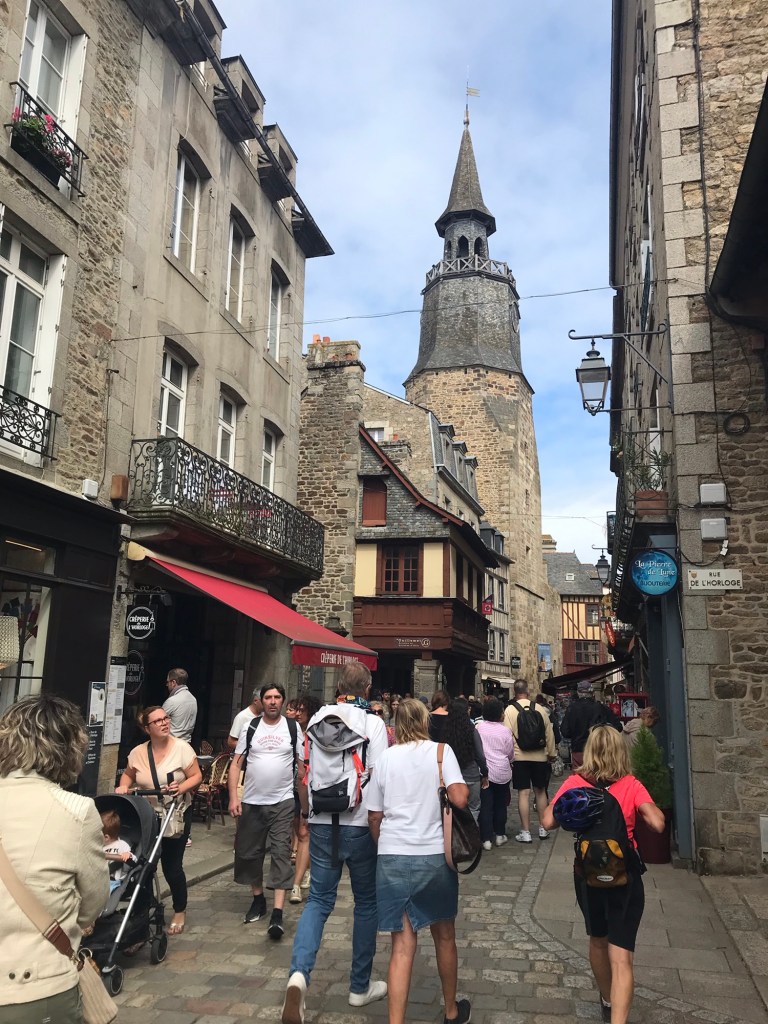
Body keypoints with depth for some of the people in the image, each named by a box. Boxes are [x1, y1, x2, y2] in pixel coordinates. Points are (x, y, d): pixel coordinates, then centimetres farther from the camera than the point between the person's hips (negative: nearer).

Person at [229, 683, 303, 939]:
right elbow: (236, 765, 2)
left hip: (282, 802, -2)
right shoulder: (250, 728, 3)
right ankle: (258, 899, 33)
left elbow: (301, 766, 3)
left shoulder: (294, 729, 0)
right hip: (251, 802, 3)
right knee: (249, 852, 12)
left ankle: (277, 913, -8)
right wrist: (233, 797, -7)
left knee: (281, 853, -8)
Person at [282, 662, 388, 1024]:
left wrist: (304, 812, 21)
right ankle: (360, 986, 24)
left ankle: (299, 973, -11)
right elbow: (379, 776, -13)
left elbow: (304, 773, 8)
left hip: (322, 822, 3)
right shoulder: (373, 722, -9)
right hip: (361, 824, -3)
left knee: (318, 900, 11)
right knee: (366, 902, 14)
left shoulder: (317, 719, 2)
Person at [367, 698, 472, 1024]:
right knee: (444, 935, 20)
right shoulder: (440, 750, -2)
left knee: (403, 944, 7)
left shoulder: (386, 758, 4)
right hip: (435, 854, -1)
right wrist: (465, 790, 6)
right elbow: (460, 798, -16)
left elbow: (374, 816, 8)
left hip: (393, 856, 1)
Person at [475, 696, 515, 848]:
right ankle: (500, 835, 24)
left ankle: (486, 839, 4)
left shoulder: (478, 727, -8)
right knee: (500, 804, 15)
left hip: (484, 771, 0)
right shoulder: (505, 730, -9)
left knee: (485, 805, 4)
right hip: (502, 772, 0)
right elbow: (511, 753, 2)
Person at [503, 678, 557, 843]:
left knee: (523, 793, 1)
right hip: (540, 756, 3)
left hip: (519, 757, -2)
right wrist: (551, 753, 18)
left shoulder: (510, 710, -7)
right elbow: (549, 732, 6)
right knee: (540, 791, 15)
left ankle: (525, 832, 4)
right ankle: (543, 828, 24)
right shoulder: (539, 709, 0)